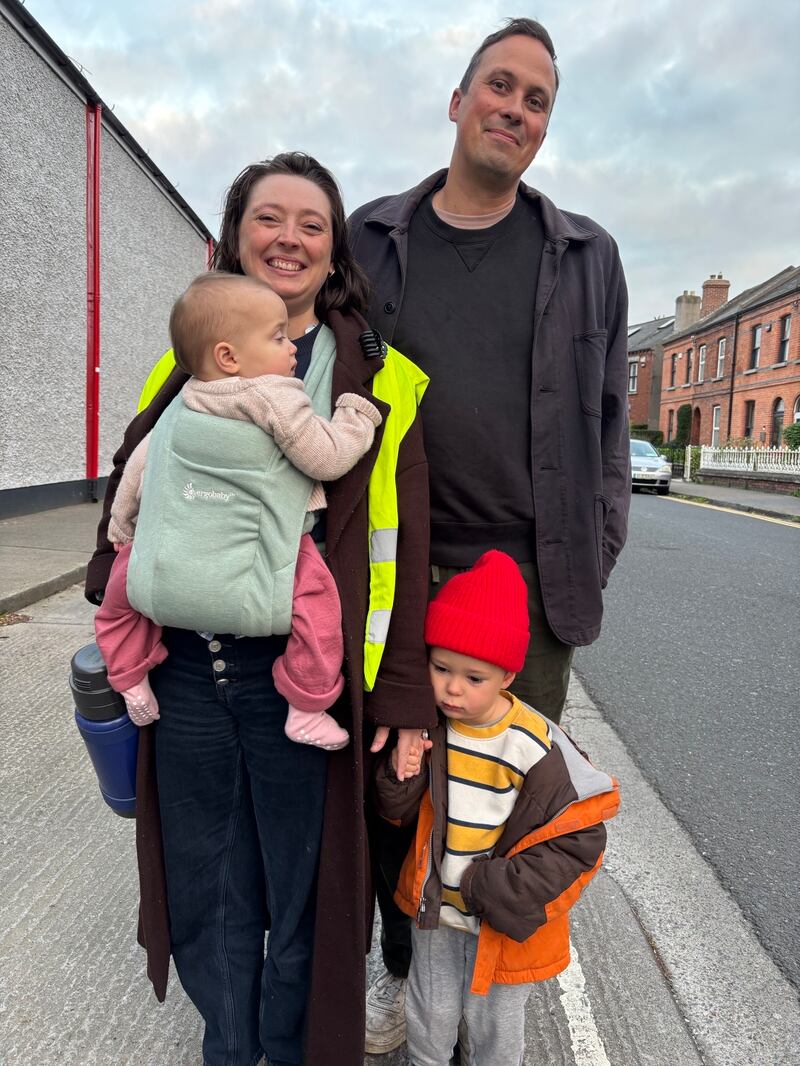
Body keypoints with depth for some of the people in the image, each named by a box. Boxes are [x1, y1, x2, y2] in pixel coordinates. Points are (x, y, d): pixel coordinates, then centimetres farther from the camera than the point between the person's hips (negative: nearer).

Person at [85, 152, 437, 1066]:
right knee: (205, 893, 18)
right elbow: (129, 491, 18)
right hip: (184, 671, 4)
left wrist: (402, 693, -8)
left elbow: (399, 541, -5)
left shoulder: (378, 376, -1)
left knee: (302, 897, 13)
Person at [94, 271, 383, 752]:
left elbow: (138, 466, 21)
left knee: (124, 576, 33)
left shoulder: (178, 409, 13)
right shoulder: (277, 399, -8)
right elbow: (330, 459, -6)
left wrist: (120, 527, 35)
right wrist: (358, 416, 11)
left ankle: (132, 682, 38)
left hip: (164, 587, 7)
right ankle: (306, 711, 6)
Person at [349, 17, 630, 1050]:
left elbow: (607, 414, 8)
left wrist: (597, 553, 1)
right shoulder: (370, 241, 8)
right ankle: (402, 970, 35)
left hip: (533, 576, 0)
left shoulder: (585, 255, 8)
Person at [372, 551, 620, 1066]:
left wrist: (495, 890, -21)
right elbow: (400, 812, -1)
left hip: (504, 919, -3)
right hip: (436, 906, 3)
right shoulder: (428, 727, -14)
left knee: (495, 1024, 21)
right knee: (430, 1013, 23)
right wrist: (399, 775, -25)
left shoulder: (536, 748, -27)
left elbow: (580, 839, -20)